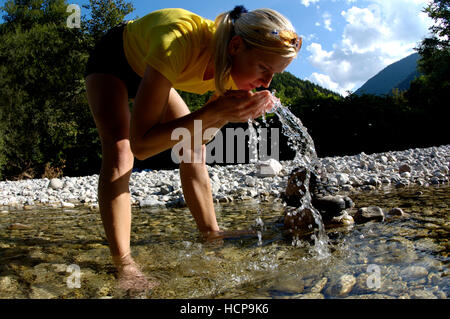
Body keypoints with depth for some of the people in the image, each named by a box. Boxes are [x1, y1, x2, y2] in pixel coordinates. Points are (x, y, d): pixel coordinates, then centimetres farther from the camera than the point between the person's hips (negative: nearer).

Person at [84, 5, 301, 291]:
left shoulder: (237, 66, -24)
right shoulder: (177, 45, -44)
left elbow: (201, 135, -14)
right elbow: (140, 145, -44)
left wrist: (238, 111, -33)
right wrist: (214, 113, -50)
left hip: (148, 71, 6)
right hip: (112, 61, -5)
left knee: (193, 151, -3)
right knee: (119, 150, -27)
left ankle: (211, 235, 10)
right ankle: (124, 264, -23)